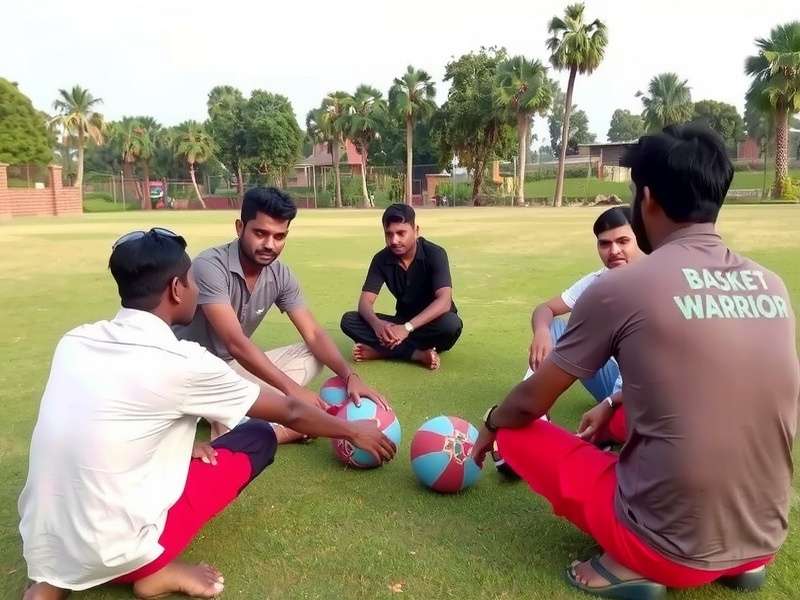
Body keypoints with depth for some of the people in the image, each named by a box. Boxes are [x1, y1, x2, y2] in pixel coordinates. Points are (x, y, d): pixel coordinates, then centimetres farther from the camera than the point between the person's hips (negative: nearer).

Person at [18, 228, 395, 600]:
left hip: (42, 546, 7)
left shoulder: (75, 342, 1)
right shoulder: (181, 362, -15)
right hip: (114, 551, -6)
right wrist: (354, 431, 14)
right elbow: (291, 413, -1)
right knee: (258, 438, 4)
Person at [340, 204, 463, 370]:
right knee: (348, 320, -18)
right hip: (403, 322, 4)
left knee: (451, 324, -39)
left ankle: (379, 351, -26)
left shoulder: (435, 254, -19)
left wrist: (408, 327, -44)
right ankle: (418, 354, -27)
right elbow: (365, 301, -13)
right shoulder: (381, 259, -8)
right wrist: (376, 323, -38)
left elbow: (444, 301, -31)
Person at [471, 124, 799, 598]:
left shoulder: (621, 287, -16)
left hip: (671, 546, -6)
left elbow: (530, 404, -5)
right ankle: (740, 561, 17)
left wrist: (491, 426, 17)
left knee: (517, 430, 9)